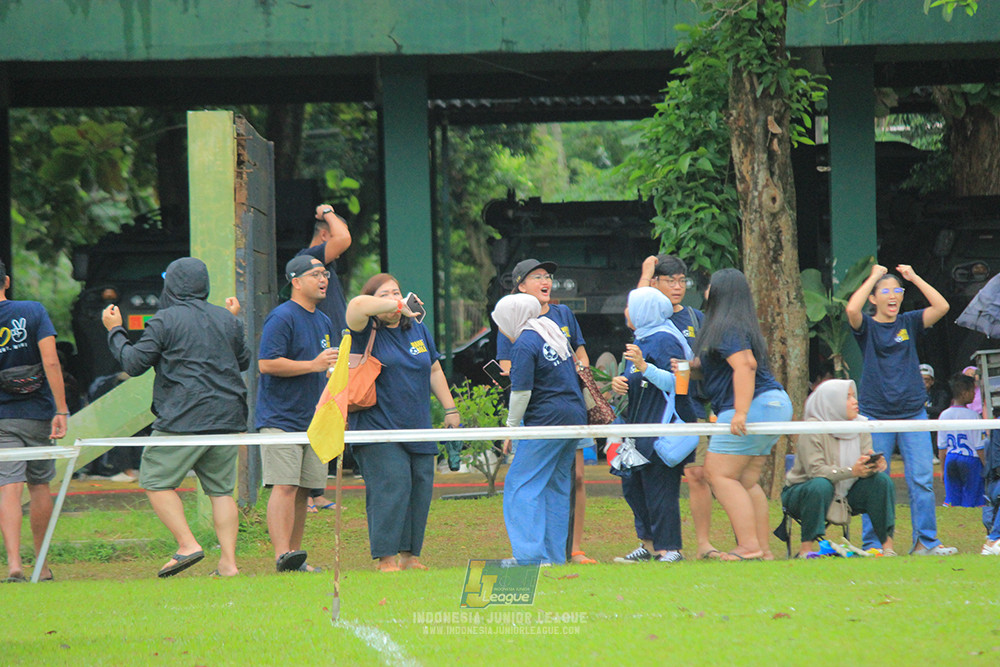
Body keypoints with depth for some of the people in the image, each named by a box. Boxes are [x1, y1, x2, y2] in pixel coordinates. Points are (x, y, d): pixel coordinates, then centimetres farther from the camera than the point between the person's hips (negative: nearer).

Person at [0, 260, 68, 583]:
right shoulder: (33, 312, -5)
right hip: (38, 414, 1)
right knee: (39, 487, 14)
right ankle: (42, 564, 21)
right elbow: (51, 362, -12)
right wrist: (61, 411, -12)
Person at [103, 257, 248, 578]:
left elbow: (133, 363, -4)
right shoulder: (227, 320, 12)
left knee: (156, 482, 3)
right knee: (221, 489, 8)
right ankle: (228, 562, 1)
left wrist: (115, 331, 11)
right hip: (227, 419, 6)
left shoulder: (165, 321, -5)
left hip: (183, 419, -6)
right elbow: (243, 361, 25)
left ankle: (187, 545, -10)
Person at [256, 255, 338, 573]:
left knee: (303, 491, 7)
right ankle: (282, 555, -22)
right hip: (280, 418, -8)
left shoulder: (323, 321, 19)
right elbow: (267, 364, -18)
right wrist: (314, 365, -19)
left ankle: (295, 557, 11)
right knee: (284, 487, -16)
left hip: (313, 420, 8)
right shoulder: (281, 318, -9)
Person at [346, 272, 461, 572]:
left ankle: (410, 555, 11)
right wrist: (396, 306, -16)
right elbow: (357, 306, -26)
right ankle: (385, 558, -14)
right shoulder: (368, 331, -3)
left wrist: (450, 409, 21)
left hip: (418, 428, 6)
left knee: (420, 487, 3)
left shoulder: (417, 329, 15)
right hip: (378, 427, -6)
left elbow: (434, 371, 24)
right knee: (391, 487, -15)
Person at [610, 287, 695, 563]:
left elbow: (675, 382, -22)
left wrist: (644, 367, -32)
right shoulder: (643, 340, 17)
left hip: (664, 426, -11)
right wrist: (619, 382, 6)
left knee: (658, 486, -9)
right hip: (641, 424, 11)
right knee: (632, 483, 12)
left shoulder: (664, 340, -14)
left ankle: (669, 548, -5)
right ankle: (649, 543, 20)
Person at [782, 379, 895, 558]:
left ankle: (888, 546, -15)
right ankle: (806, 549, -36)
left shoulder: (860, 425, 1)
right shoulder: (812, 428, -18)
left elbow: (866, 463, -4)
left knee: (882, 481, -16)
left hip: (844, 493, 6)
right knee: (821, 486, -39)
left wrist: (875, 464, -30)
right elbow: (815, 470, -27)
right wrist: (851, 471, -40)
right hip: (802, 492, -6)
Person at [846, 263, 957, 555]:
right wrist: (874, 276, -8)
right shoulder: (867, 326, 3)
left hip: (913, 412, 2)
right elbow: (852, 309, -18)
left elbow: (941, 306, -2)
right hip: (876, 415, -2)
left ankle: (925, 542, 2)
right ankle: (872, 544, 4)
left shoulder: (909, 323, 11)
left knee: (922, 479, -3)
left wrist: (914, 277, 0)